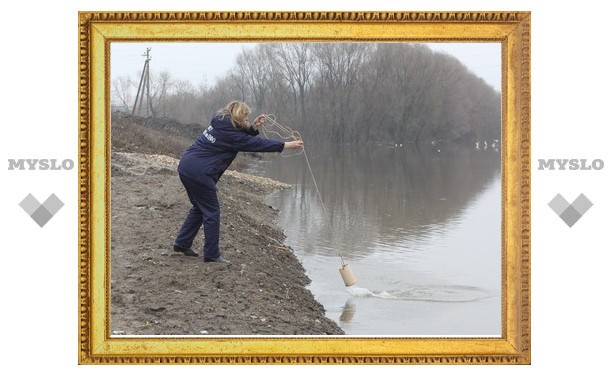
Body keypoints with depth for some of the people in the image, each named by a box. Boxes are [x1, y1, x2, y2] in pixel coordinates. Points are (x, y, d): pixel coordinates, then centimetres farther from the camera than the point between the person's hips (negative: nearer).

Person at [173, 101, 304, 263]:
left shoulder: (221, 124, 12)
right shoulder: (227, 131, -14)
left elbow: (243, 138, 24)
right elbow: (255, 144, -13)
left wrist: (253, 127, 9)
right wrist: (286, 145, -9)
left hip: (186, 166, 10)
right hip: (199, 172, -10)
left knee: (199, 207, 21)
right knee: (212, 212, 0)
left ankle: (182, 243, 25)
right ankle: (212, 254, 5)